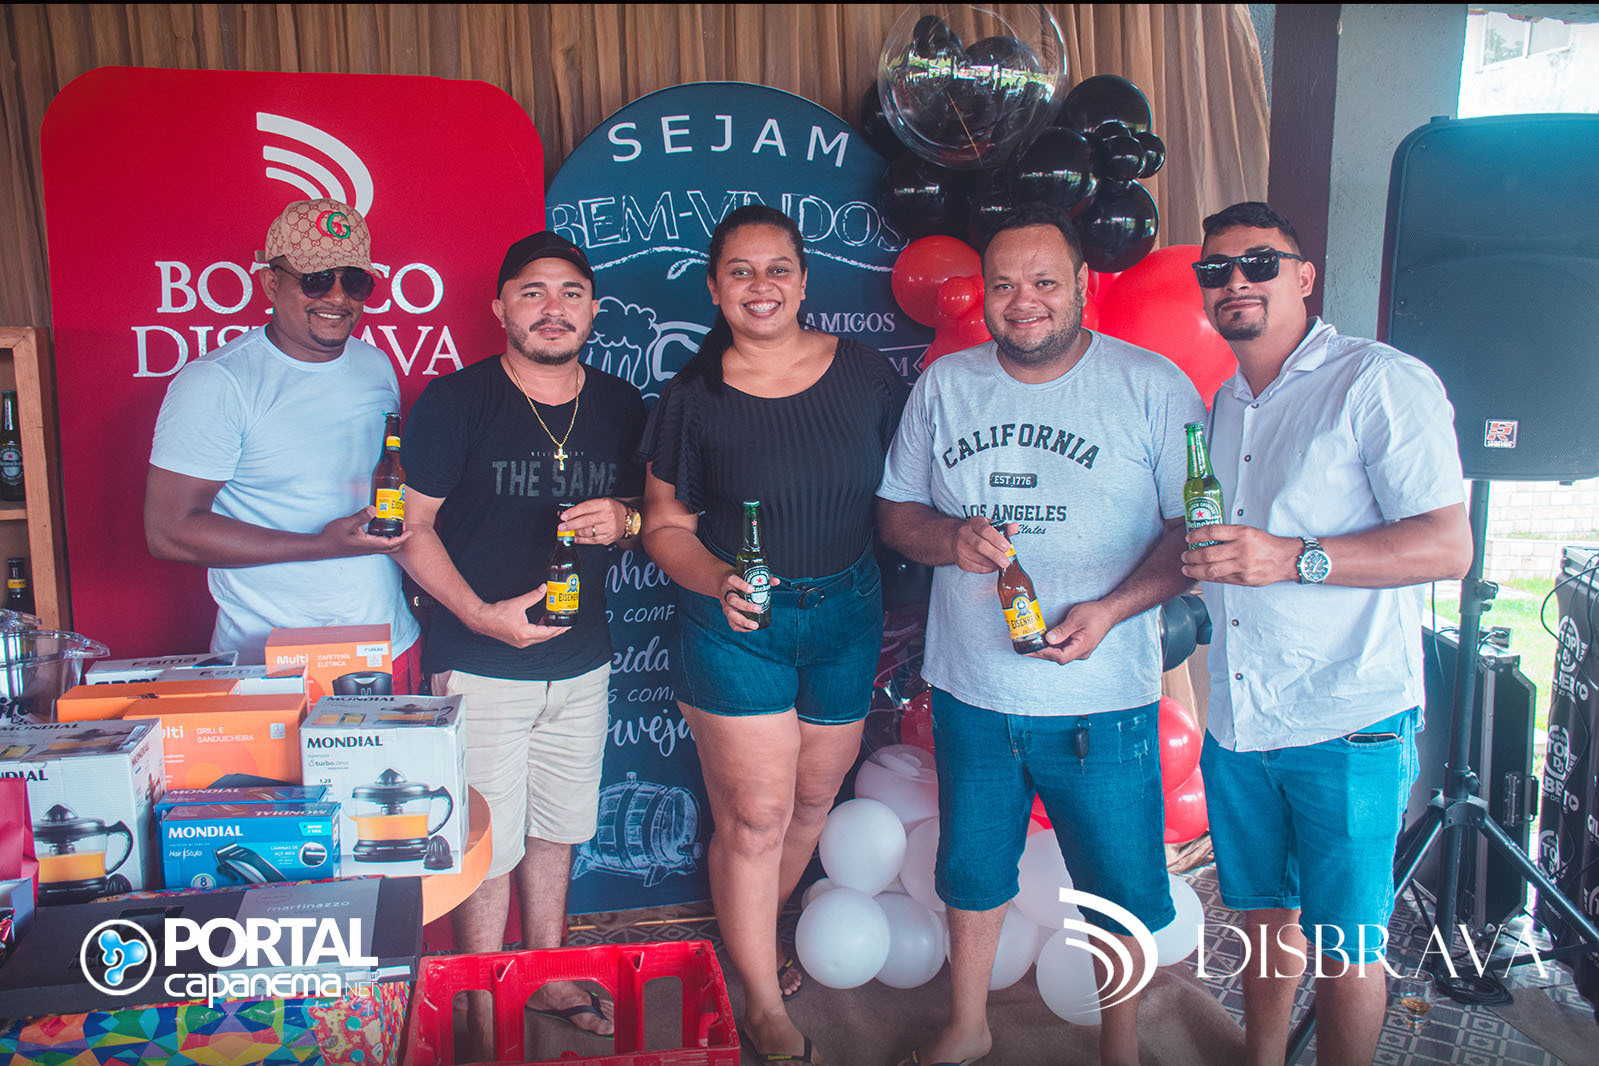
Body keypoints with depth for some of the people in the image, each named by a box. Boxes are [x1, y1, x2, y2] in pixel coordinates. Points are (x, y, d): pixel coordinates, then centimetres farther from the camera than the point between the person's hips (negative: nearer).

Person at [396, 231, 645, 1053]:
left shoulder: (620, 406, 4)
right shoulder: (453, 402, -9)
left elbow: (650, 510, 15)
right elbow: (412, 528, -7)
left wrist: (622, 519, -10)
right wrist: (480, 614, -20)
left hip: (582, 661, 4)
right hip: (480, 666, -4)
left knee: (555, 831, 19)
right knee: (487, 847, 3)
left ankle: (549, 978, 39)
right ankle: (488, 1025, 21)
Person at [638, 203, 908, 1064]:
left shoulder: (865, 373, -2)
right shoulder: (693, 397, -7)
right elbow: (666, 526, -3)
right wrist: (717, 581, -21)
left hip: (846, 614, 3)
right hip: (735, 623, -3)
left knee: (812, 800, 16)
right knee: (754, 817, 0)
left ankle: (751, 937, 44)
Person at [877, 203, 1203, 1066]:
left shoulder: (1152, 385, -6)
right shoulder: (945, 384, 4)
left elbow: (1197, 522, -7)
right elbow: (895, 511, 9)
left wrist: (1111, 609, -21)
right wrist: (950, 538, -13)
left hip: (1101, 700, -3)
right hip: (969, 691, 3)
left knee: (1120, 888, 10)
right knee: (971, 868, 19)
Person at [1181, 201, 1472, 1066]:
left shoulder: (1381, 381, -8)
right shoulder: (1220, 407, 14)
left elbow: (1448, 546, -16)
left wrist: (1295, 558, -26)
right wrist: (1196, 561, 6)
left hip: (1348, 725, -6)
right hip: (1235, 722, 6)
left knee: (1342, 950, 5)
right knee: (1266, 915, 19)